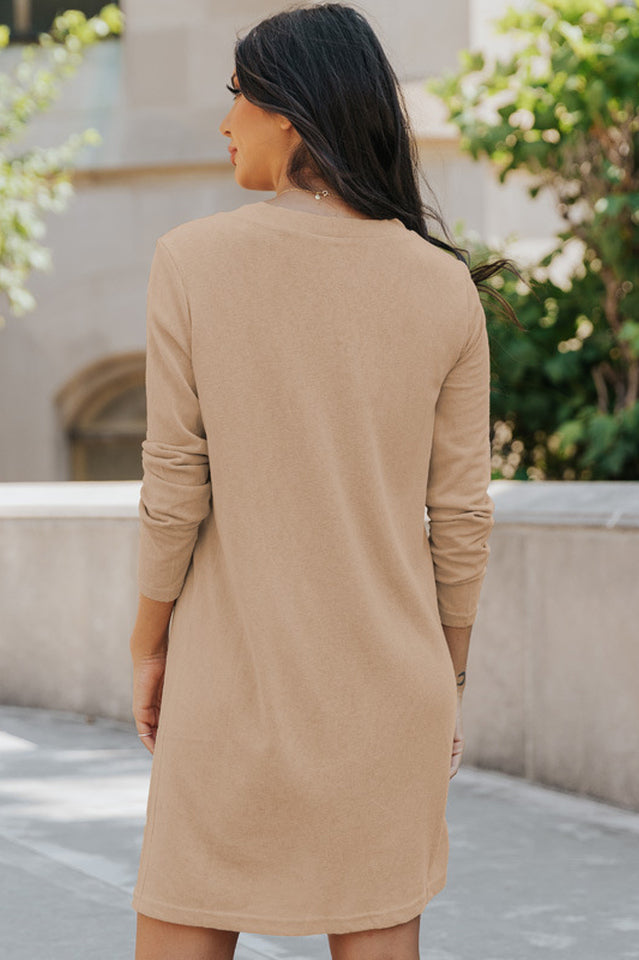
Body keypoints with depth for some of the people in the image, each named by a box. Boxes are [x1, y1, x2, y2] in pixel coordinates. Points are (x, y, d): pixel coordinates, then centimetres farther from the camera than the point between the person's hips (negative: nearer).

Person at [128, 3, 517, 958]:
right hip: (389, 683, 2)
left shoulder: (192, 260, -10)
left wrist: (148, 647, 4)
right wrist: (451, 680, 11)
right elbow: (460, 513, 0)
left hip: (237, 675, -2)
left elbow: (174, 487, -8)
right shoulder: (444, 286, -4)